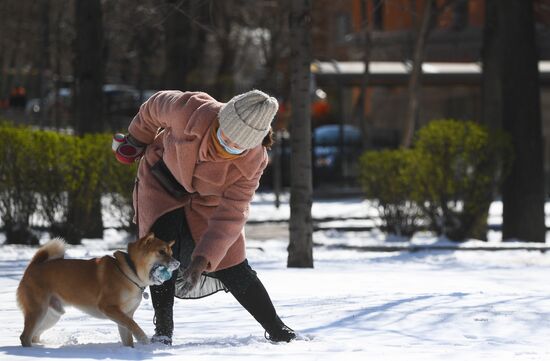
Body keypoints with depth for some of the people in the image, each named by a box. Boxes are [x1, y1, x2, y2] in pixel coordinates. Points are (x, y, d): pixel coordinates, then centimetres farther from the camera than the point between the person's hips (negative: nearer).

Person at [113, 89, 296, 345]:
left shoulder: (252, 163, -32)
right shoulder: (189, 111, -37)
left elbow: (231, 215, -29)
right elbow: (156, 106, -13)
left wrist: (204, 257, -39)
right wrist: (136, 140, 4)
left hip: (208, 199, 0)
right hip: (162, 180, 0)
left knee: (233, 269, -3)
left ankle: (277, 331, 12)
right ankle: (162, 331, -10)